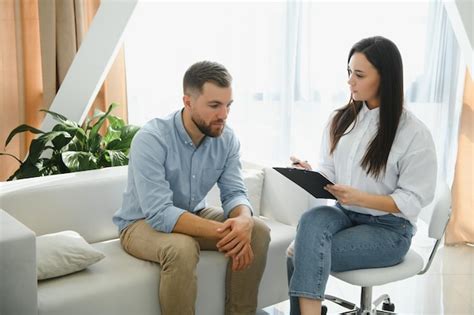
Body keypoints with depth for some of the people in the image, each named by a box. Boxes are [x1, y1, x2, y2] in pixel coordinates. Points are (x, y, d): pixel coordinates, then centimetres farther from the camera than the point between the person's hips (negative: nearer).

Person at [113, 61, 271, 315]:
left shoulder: (227, 139, -10)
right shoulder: (151, 139, -28)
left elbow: (234, 193, -11)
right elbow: (160, 214, -35)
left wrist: (243, 220, -35)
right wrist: (221, 232, -42)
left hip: (194, 216, 6)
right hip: (144, 223, -5)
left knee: (258, 231, -13)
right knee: (181, 248, -36)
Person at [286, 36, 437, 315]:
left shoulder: (414, 133, -11)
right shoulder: (340, 120, 4)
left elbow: (413, 200, -11)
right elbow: (330, 172, 10)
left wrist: (360, 198, -24)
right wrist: (312, 174, -14)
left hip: (389, 229, -5)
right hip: (345, 214, 5)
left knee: (301, 257, -27)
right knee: (312, 219, -32)